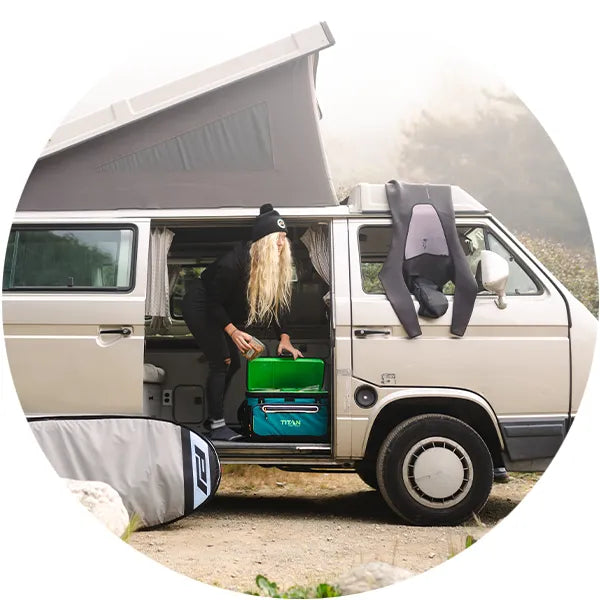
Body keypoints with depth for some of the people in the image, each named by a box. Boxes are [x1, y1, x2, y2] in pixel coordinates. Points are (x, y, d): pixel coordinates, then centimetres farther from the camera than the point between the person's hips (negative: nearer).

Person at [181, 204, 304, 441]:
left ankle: (214, 418, 23)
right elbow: (213, 302, -26)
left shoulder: (277, 266, -10)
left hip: (223, 310, 9)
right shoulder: (234, 262, -33)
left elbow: (277, 303, -6)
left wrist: (284, 338, -15)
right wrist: (233, 332, -33)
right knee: (220, 362, -15)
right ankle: (217, 426, -12)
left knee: (232, 363, 9)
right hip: (199, 305, -9)